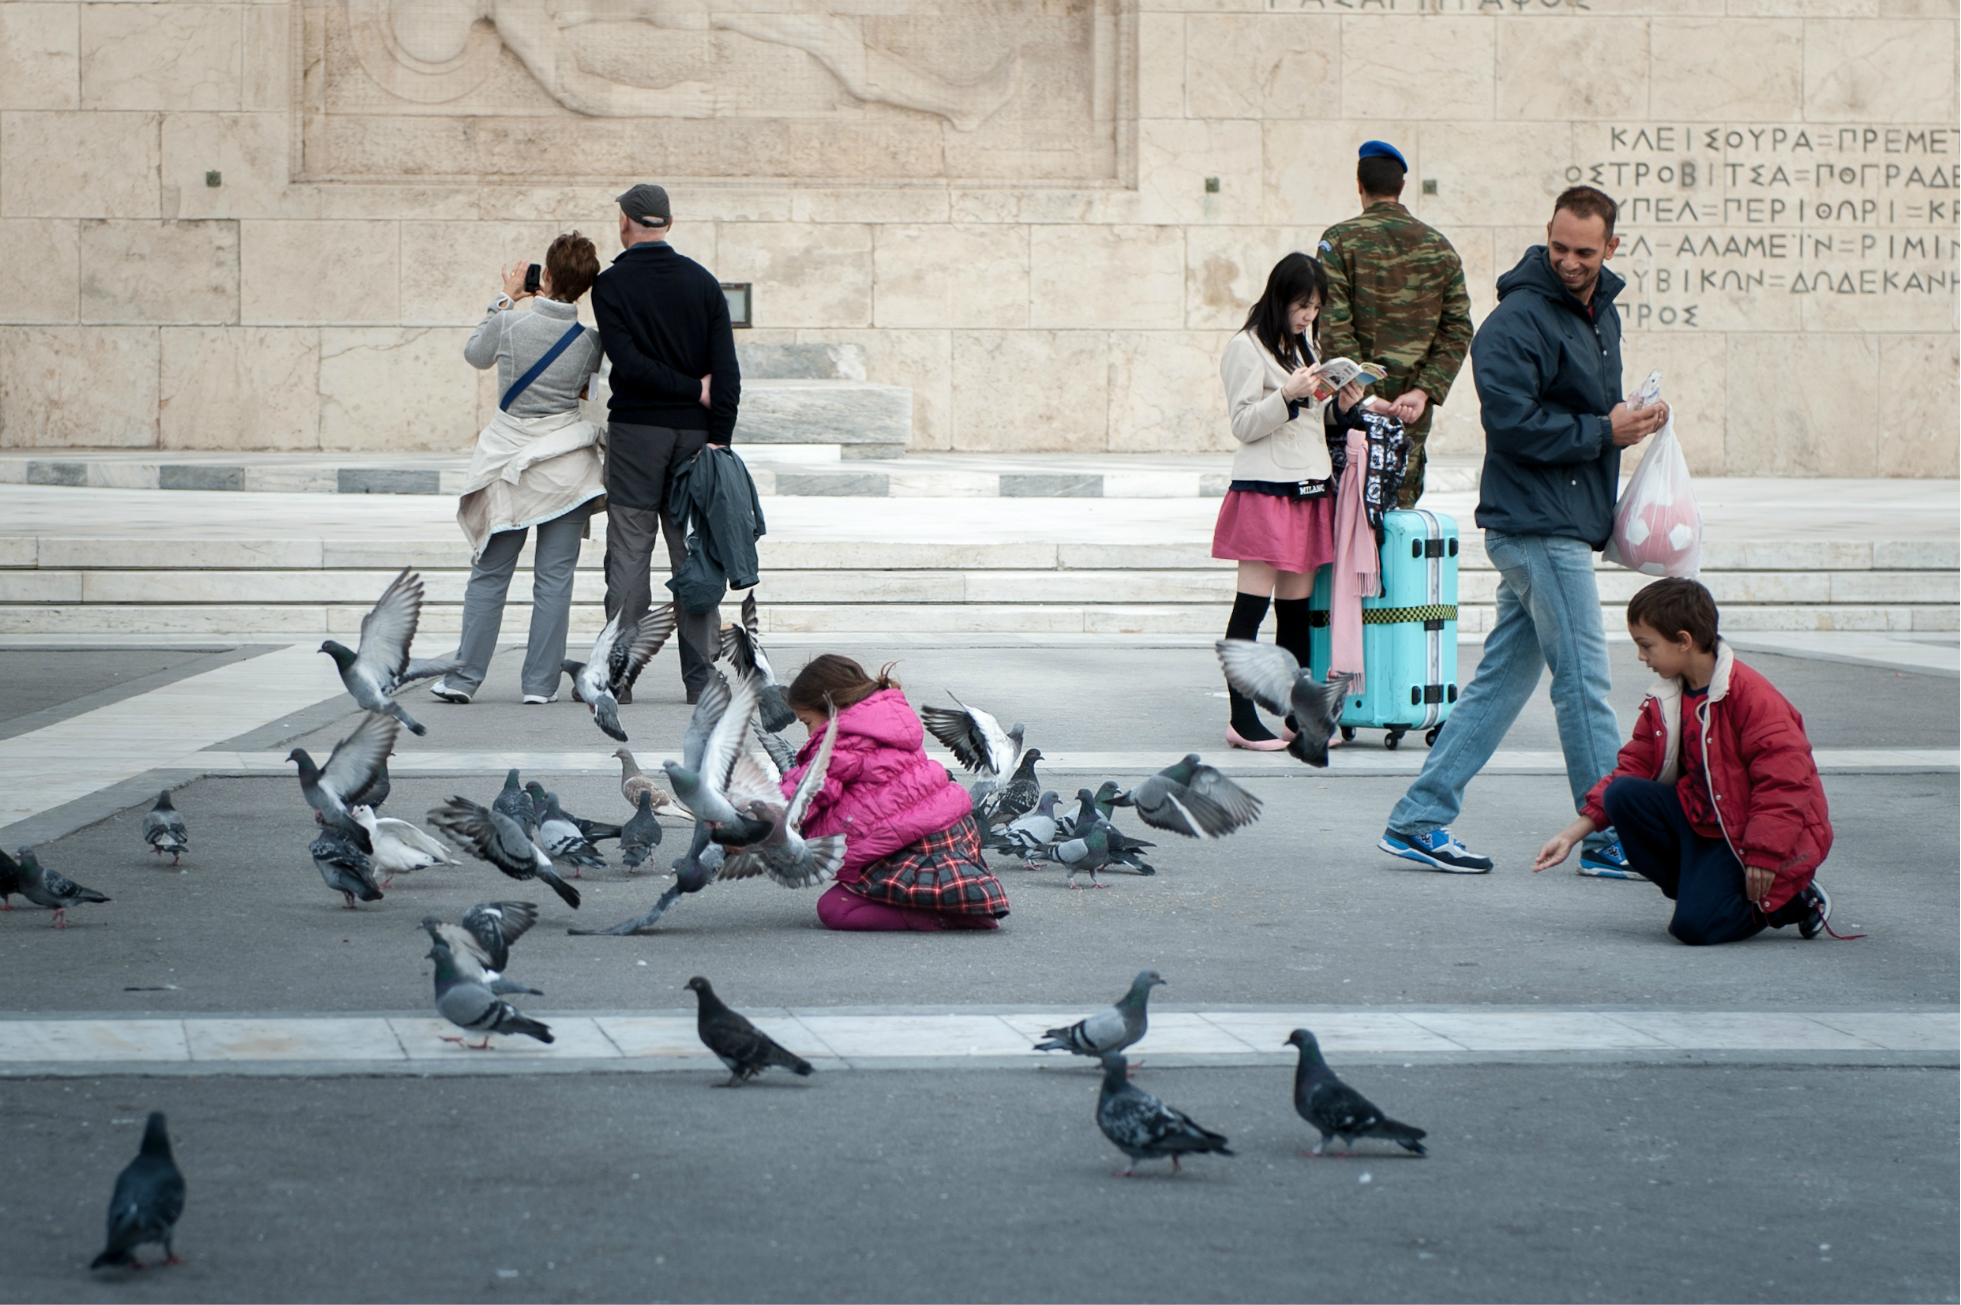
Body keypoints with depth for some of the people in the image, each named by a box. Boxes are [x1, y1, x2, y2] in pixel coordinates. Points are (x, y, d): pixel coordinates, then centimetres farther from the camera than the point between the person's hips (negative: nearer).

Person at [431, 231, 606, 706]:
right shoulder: (589, 341, -8)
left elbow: (475, 354, 10)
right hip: (566, 467, 0)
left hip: (510, 461, 0)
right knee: (554, 578, 5)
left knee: (488, 576, 9)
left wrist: (506, 297, 17)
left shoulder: (508, 324, -12)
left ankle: (463, 678, 8)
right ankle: (540, 683, 4)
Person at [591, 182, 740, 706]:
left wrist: (692, 389, -7)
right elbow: (727, 368, -3)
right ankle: (700, 677, 4)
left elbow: (629, 363, -15)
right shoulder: (703, 281, 6)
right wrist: (718, 436, -5)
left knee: (629, 553, 0)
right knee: (693, 554, 6)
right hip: (694, 430, 3)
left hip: (635, 430, -3)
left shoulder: (610, 284, -4)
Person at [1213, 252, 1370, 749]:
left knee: (1297, 607, 7)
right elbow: (1244, 424, -9)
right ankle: (1241, 718, -5)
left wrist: (1339, 406, 5)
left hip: (1309, 490, 7)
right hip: (1264, 488, -7)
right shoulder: (1247, 347, -4)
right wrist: (1288, 395, -21)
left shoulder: (1303, 346, 20)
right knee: (1252, 605, -7)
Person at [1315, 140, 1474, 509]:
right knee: (1402, 502, 7)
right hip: (1414, 408, 3)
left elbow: (1333, 326, -11)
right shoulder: (1439, 246, 10)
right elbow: (1458, 330, 2)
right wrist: (1423, 391, -4)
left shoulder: (1339, 241, -2)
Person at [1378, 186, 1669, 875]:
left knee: (1501, 680, 10)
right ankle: (1610, 839, 3)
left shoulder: (1601, 312, 16)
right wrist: (1603, 432, -16)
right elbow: (1514, 422, -21)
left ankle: (1417, 821, 13)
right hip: (1538, 527, -9)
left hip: (1562, 528, 9)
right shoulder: (1519, 320, -14)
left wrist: (1633, 421, 6)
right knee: (1583, 682, -4)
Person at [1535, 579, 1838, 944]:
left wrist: (1763, 856, -24)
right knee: (1622, 795, -14)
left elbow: (1783, 781, -21)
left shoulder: (1751, 695, -19)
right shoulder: (1664, 703, 7)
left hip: (1750, 834, -8)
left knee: (1695, 925, -22)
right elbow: (1633, 768, 8)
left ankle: (1794, 898, 4)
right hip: (1702, 820, 8)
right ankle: (1701, 886, -2)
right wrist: (1574, 833, 0)